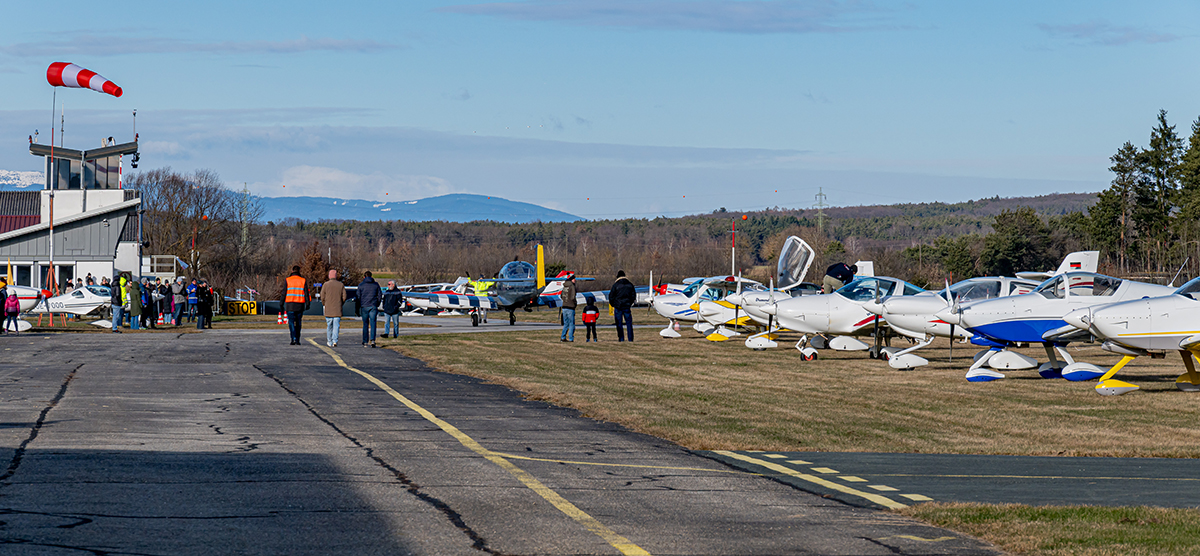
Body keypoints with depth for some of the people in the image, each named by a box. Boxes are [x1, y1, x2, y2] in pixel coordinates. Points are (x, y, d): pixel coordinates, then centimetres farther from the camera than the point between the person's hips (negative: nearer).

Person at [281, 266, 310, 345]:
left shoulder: (287, 280, 0)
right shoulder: (303, 281, 5)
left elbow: (284, 293, -2)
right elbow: (306, 293, 1)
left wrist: (281, 303, 4)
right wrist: (308, 304, 3)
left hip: (290, 305, -2)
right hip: (300, 305, 2)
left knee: (291, 322, -2)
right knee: (298, 323, 11)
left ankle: (294, 339, -17)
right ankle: (297, 341, 13)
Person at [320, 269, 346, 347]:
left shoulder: (325, 285, -2)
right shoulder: (341, 285, 2)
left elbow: (322, 297, -3)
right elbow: (344, 297, 2)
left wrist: (324, 304, 15)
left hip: (328, 309, 0)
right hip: (338, 310, 0)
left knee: (329, 326, 10)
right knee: (336, 325, -2)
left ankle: (329, 342, 18)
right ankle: (335, 341, -15)